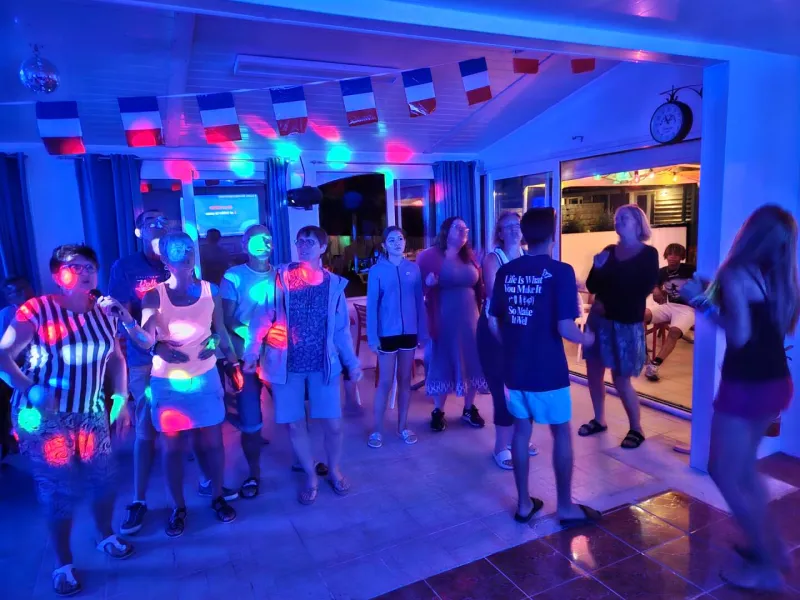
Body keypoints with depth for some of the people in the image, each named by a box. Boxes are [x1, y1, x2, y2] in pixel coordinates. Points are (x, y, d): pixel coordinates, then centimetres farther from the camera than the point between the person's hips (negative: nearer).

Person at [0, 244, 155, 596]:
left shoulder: (105, 311, 2)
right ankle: (63, 565, 25)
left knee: (103, 479, 11)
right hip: (46, 417, -4)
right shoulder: (37, 310, -12)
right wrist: (31, 389, -24)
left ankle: (107, 537, 38)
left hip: (91, 413, 4)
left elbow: (115, 358, 10)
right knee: (59, 491, 5)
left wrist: (120, 398, 2)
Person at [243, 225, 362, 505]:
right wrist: (251, 354, -11)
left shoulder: (334, 283, 3)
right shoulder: (281, 277, -2)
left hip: (323, 364, 1)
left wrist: (352, 362, 6)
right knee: (295, 424, 7)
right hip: (287, 364, 0)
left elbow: (341, 328, 7)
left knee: (333, 424, 4)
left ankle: (334, 471, 31)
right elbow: (263, 317, -4)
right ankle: (311, 477, 29)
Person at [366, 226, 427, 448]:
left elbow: (420, 302, 5)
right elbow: (372, 305, -6)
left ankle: (403, 426, 24)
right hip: (387, 333, -3)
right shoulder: (377, 270, -6)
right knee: (385, 382, 3)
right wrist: (372, 336, -10)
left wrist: (422, 332, 3)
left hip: (409, 332, 3)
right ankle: (377, 429, 16)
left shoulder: (413, 268, 2)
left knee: (405, 380, 12)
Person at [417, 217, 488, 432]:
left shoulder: (469, 256, 10)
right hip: (444, 319, -5)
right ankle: (438, 412, 21)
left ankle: (469, 409, 27)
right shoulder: (430, 256, -6)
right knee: (443, 363, 5)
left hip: (470, 318, 5)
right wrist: (428, 283, -27)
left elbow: (478, 286, 16)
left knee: (471, 362, 9)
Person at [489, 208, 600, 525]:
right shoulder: (560, 271, -14)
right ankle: (566, 507, 25)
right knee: (561, 433, 13)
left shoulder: (505, 272, 1)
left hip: (514, 367, 5)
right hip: (548, 369, -4)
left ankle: (524, 503, 27)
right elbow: (564, 328, -19)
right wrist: (585, 338, 2)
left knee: (521, 431, 16)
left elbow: (494, 323, 5)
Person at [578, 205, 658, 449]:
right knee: (594, 371, 8)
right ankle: (599, 420, 26)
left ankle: (636, 429, 17)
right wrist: (597, 268, -14)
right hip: (599, 320, 5)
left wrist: (609, 305, -12)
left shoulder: (648, 254, -4)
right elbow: (592, 286, 5)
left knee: (621, 380, -2)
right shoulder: (608, 251, 8)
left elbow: (642, 290, -11)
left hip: (627, 324, -5)